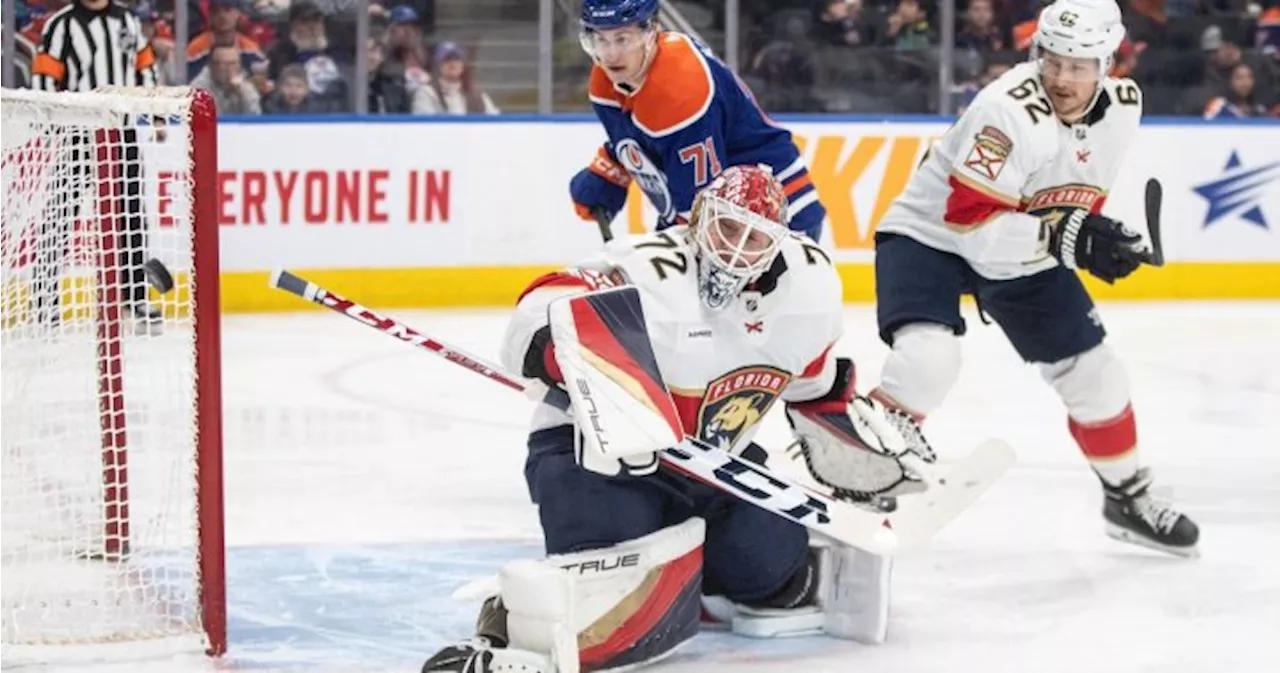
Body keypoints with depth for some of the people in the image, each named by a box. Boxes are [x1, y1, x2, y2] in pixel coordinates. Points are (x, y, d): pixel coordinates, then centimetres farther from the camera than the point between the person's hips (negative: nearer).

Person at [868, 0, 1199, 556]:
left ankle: (1127, 496, 31)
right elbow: (968, 222, -34)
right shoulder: (1010, 111, -32)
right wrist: (1066, 237, -39)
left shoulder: (1123, 105, -8)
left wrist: (1095, 234, 3)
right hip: (930, 237, -7)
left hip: (1025, 257, 7)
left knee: (1094, 372, 9)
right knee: (927, 359, -30)